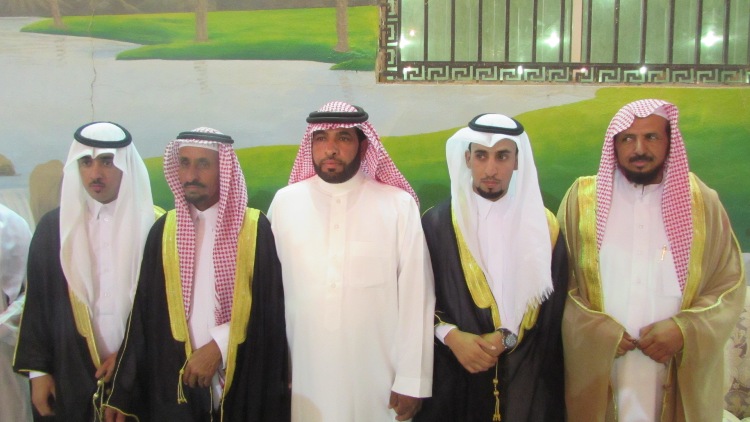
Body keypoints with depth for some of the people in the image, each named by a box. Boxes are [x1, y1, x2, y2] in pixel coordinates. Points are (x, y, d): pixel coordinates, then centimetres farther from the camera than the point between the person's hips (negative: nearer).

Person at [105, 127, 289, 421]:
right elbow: (144, 313, 2)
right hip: (174, 386, 2)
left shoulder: (255, 229, -6)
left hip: (241, 385, -2)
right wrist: (122, 394, 0)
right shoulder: (164, 230, 2)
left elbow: (269, 312, -6)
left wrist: (218, 347, -12)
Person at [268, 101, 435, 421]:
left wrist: (412, 381, -6)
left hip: (378, 382, -1)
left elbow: (416, 298, -6)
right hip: (304, 380, 2)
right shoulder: (284, 203, 0)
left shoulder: (399, 206, -6)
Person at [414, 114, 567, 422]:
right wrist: (450, 336, -16)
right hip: (454, 376, -1)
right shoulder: (436, 222, -2)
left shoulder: (544, 226, 1)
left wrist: (508, 338, -13)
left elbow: (553, 310, 1)